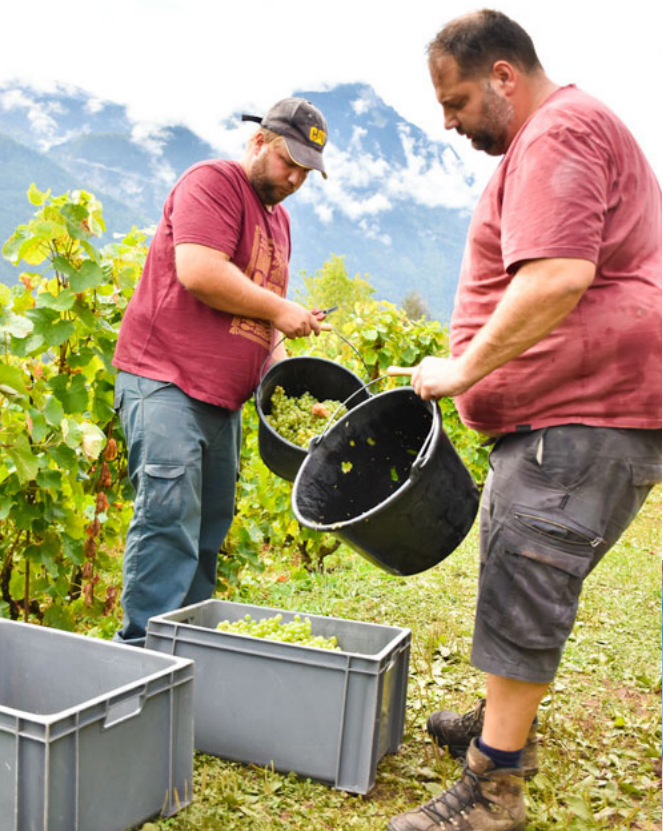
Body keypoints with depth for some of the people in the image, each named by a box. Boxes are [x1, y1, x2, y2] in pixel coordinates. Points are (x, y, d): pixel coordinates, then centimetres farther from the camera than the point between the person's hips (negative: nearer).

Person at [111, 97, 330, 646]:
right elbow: (198, 272, -21)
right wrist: (280, 309, -11)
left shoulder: (279, 218, 23)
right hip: (164, 380, -9)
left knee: (210, 526, 8)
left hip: (224, 396, 9)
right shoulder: (213, 182, -5)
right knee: (169, 513, -17)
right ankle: (144, 647, -12)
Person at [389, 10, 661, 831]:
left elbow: (558, 277, -28)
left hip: (587, 410, -11)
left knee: (522, 586, -7)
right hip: (562, 408, 11)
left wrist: (465, 369, -19)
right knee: (515, 569, 19)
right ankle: (505, 721, 36)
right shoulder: (562, 133, 23)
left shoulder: (558, 134, -13)